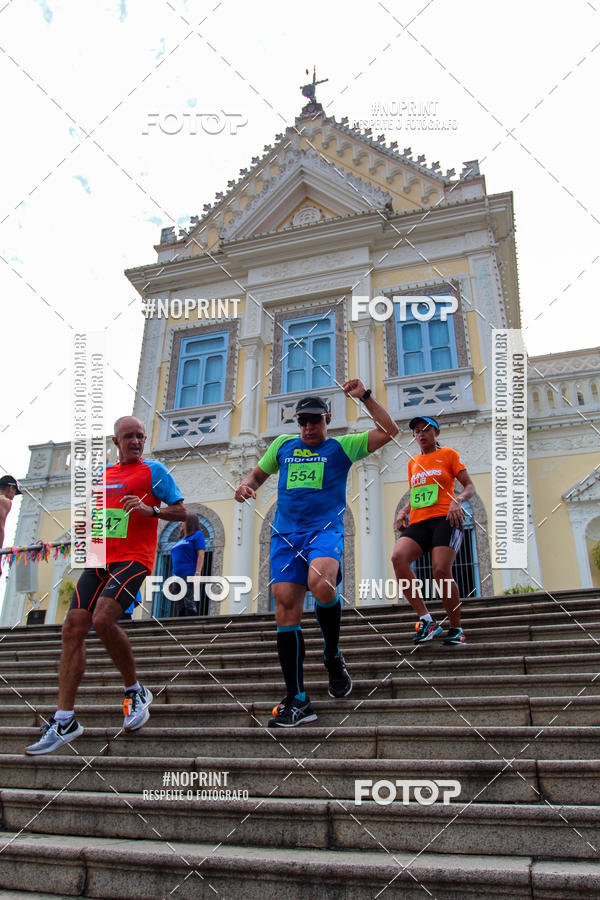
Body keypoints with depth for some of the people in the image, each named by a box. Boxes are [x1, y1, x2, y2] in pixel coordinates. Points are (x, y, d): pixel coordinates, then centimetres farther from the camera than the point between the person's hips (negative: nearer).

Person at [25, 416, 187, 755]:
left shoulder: (154, 471, 4)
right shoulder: (102, 474, 21)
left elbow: (181, 512, 0)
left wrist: (150, 510, -17)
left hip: (133, 558, -6)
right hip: (99, 560, 6)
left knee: (102, 619, -25)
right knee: (73, 628, -5)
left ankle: (136, 691, -2)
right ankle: (64, 721, 2)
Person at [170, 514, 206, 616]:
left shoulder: (197, 535, 3)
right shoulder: (181, 540, 25)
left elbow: (201, 555, -8)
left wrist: (197, 573, -19)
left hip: (189, 576, -8)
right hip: (178, 577, 8)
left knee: (189, 602, -15)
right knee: (178, 605, 4)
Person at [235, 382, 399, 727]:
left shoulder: (342, 447, 12)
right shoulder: (283, 445, 21)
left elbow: (389, 430, 7)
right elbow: (258, 474, 32)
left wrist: (365, 395, 3)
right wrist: (246, 486, 9)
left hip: (325, 529, -3)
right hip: (285, 533, 4)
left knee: (321, 584, -32)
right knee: (286, 605, -8)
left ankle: (333, 655, -3)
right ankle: (297, 700, 0)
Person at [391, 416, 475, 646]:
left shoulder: (448, 454, 11)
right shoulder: (413, 463, 24)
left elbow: (470, 486, 8)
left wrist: (458, 500, -14)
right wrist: (404, 511, 12)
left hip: (445, 519, -4)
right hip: (418, 523, 5)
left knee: (441, 571, -21)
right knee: (398, 556, -25)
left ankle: (456, 629, 2)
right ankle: (426, 620, -21)